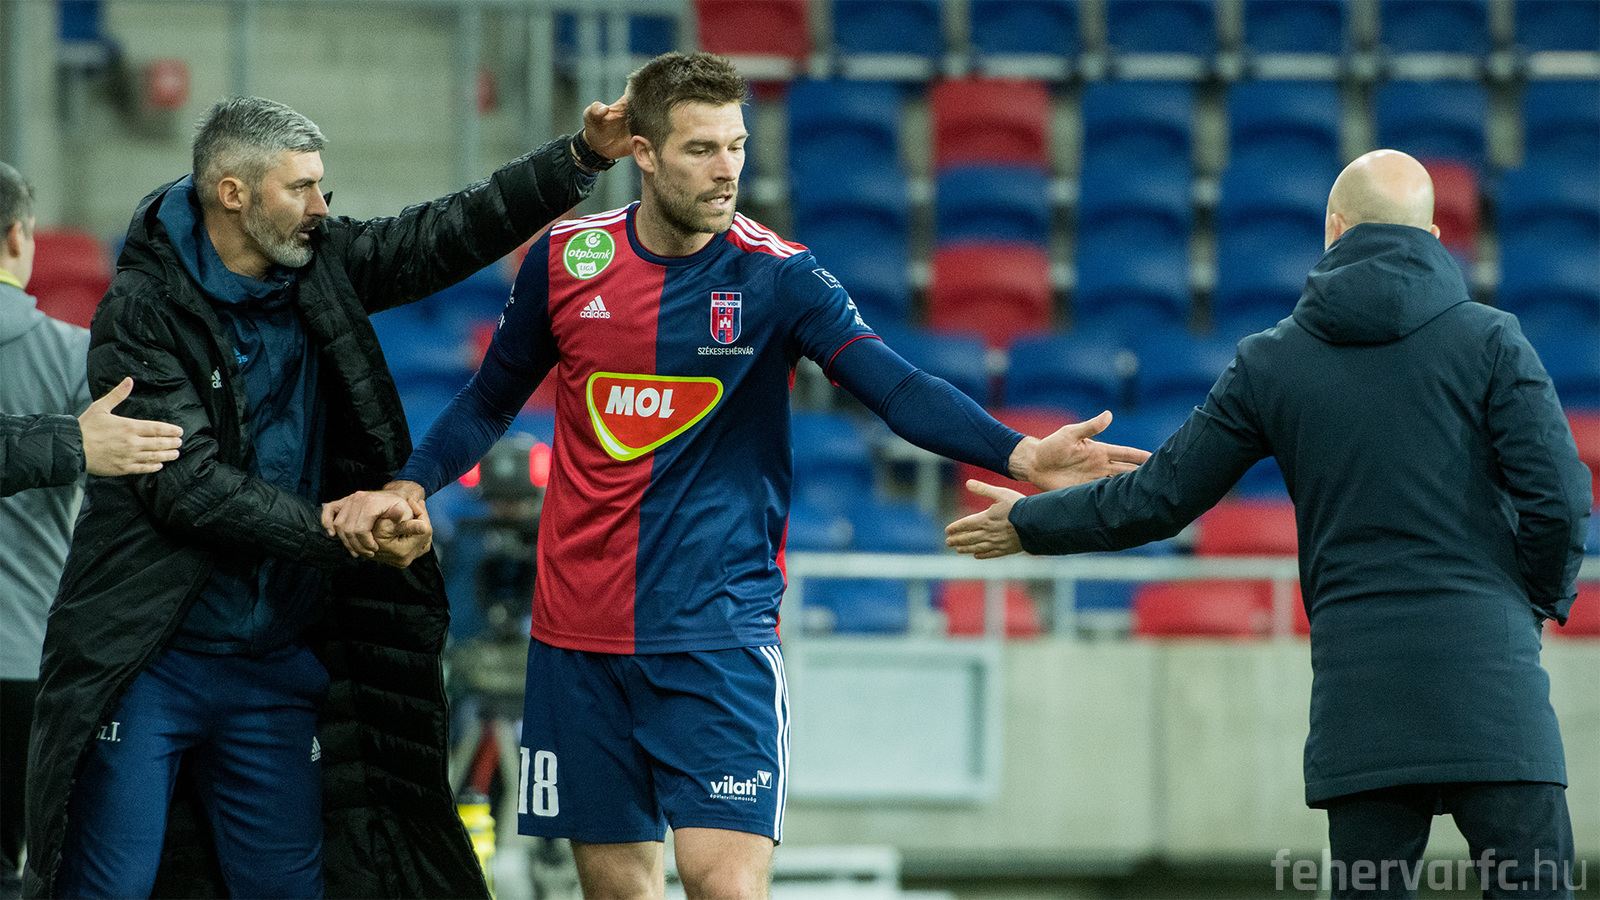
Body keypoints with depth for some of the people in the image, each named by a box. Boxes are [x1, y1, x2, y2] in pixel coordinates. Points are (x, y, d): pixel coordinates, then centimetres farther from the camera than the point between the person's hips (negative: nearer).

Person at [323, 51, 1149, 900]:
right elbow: (491, 399, 17)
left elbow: (899, 389, -18)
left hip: (717, 632, -3)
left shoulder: (776, 276, -7)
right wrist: (407, 486, 3)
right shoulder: (565, 259, 2)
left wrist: (1019, 454, -34)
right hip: (579, 631, 3)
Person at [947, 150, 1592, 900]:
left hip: (1357, 676, 2)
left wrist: (1028, 525, 29)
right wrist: (1545, 598, 14)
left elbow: (1159, 499, 12)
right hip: (1485, 669, -2)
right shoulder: (1490, 340, 1)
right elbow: (1557, 499, -6)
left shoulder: (1273, 361, 8)